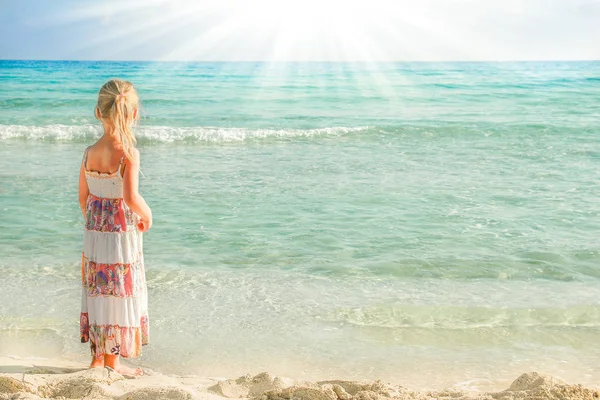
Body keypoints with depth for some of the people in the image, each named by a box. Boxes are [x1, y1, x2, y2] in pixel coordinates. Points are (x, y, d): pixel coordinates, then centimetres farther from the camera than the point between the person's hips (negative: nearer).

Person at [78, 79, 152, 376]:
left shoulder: (89, 153, 0)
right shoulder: (128, 153, -18)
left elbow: (83, 197, 7)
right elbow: (131, 197, -27)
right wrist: (147, 215, -8)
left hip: (93, 234, 6)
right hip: (122, 234, -6)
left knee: (97, 293, 15)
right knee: (119, 295, 7)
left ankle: (98, 357, 26)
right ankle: (112, 360, 18)